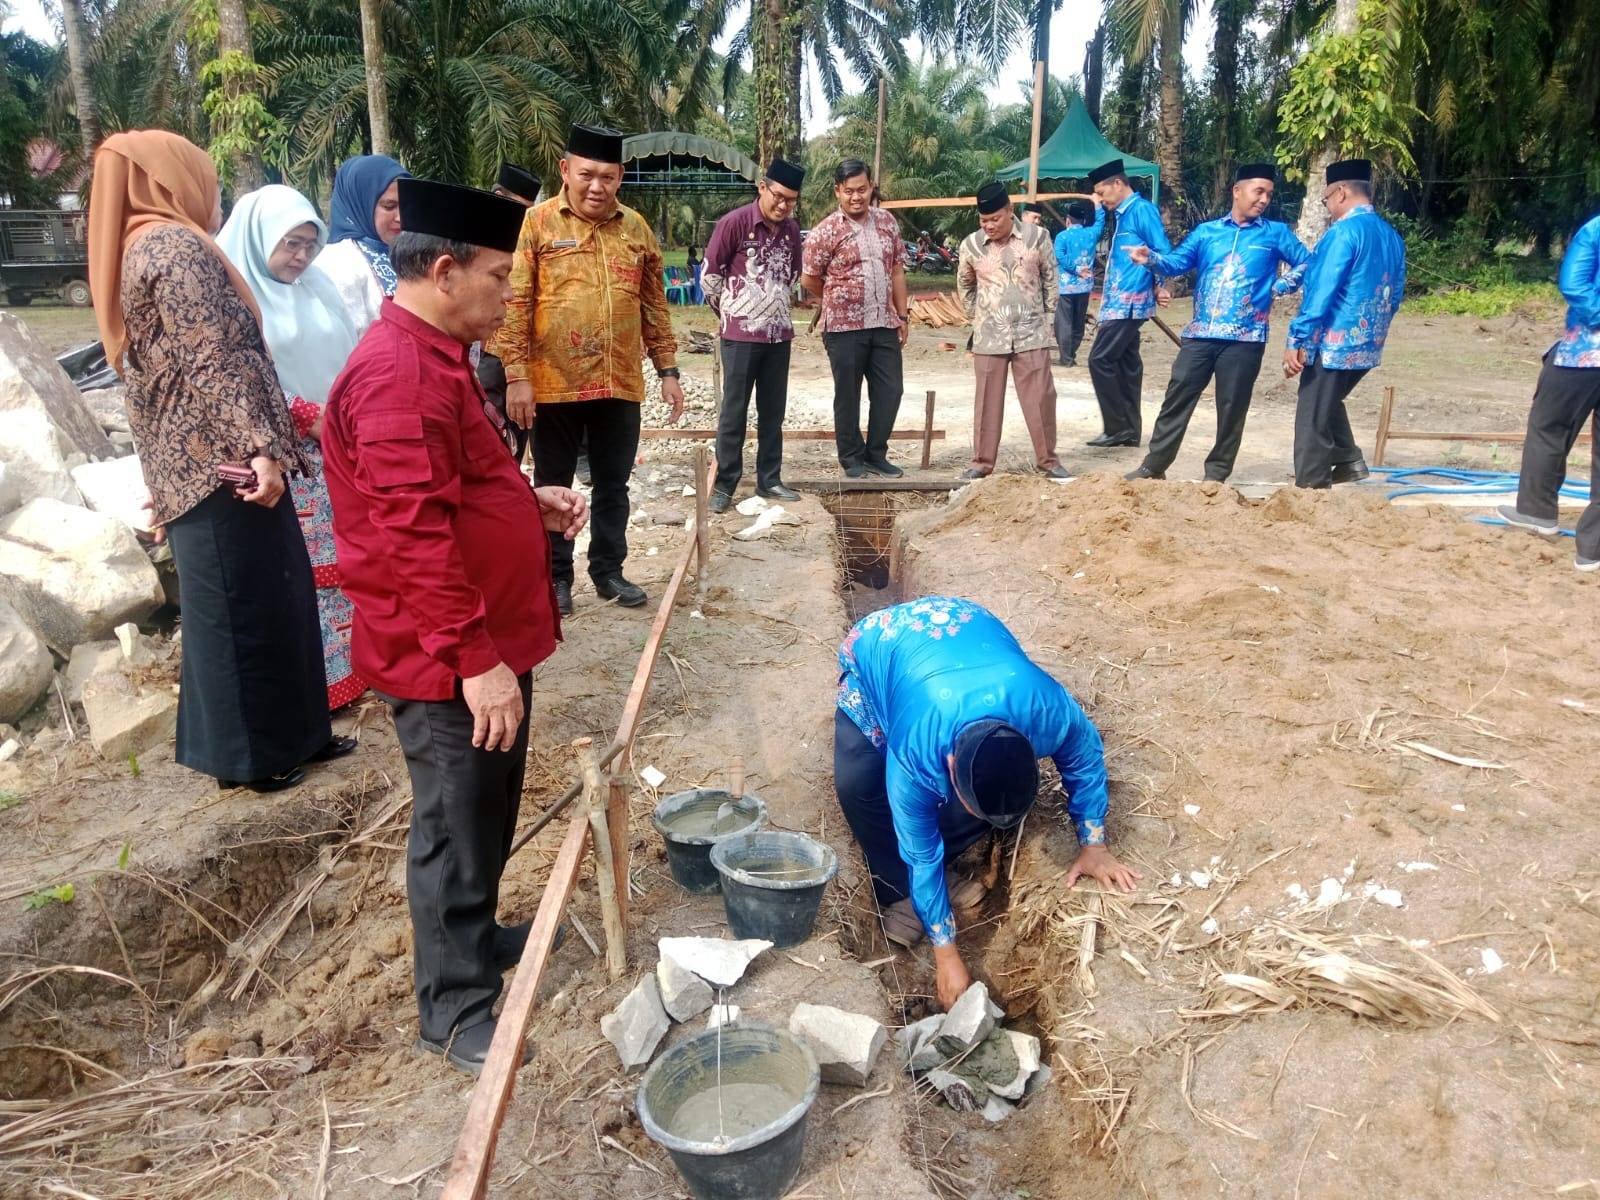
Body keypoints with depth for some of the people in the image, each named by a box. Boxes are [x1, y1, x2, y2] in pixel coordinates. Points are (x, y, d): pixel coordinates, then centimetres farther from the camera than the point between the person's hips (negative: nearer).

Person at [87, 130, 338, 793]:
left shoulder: (140, 248, 20)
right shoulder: (177, 246, -11)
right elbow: (214, 362, -22)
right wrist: (260, 448, -26)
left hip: (189, 459, 10)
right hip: (219, 460, -10)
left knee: (271, 594, 15)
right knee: (243, 604, -1)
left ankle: (287, 732, 24)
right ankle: (247, 752, 11)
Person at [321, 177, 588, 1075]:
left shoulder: (438, 357, 13)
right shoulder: (400, 374, -22)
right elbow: (415, 534, -28)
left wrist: (532, 503, 8)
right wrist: (474, 659, -27)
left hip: (489, 640, 10)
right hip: (451, 663, -10)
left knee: (491, 812, 23)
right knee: (457, 827, 4)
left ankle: (476, 933, 43)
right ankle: (455, 1009, 21)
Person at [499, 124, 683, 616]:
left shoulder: (636, 227, 7)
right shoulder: (537, 223, -4)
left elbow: (654, 306, 12)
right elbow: (515, 304, -7)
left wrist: (668, 370, 8)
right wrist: (516, 376, -13)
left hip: (620, 385, 3)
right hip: (554, 383, -3)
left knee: (613, 485, 12)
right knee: (553, 486, 9)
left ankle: (608, 570, 27)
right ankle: (556, 575, 22)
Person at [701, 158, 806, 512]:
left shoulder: (791, 229, 7)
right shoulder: (734, 222, -10)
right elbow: (710, 273, -4)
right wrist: (727, 314, 5)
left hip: (779, 333, 5)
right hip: (741, 334, -5)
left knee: (773, 411, 10)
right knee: (734, 412, 0)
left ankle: (769, 480, 20)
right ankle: (724, 485, 8)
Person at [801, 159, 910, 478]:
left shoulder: (886, 221, 7)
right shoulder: (826, 231, -8)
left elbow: (897, 270, 12)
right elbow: (809, 279, -1)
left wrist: (902, 315, 9)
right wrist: (839, 300, 10)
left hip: (884, 324, 5)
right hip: (844, 327, -4)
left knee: (890, 390, 6)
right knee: (848, 395, 4)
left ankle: (876, 455, 20)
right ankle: (852, 458, 17)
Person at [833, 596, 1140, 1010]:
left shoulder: (1050, 710, -36)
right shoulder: (915, 756, -40)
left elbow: (1085, 757, -10)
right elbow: (921, 855, -23)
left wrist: (1093, 844, -6)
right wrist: (945, 951, -14)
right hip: (875, 645, -3)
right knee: (857, 783, -24)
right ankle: (898, 893, -2)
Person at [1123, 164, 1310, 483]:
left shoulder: (1276, 233, 9)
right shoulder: (1207, 231, 12)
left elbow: (1308, 264, 13)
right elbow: (1177, 262, 2)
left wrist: (1279, 287, 0)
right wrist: (1151, 257, -16)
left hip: (1245, 338, -1)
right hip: (1200, 333, 1)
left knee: (1231, 408, 3)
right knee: (1177, 398, 0)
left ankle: (1216, 474, 13)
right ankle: (1154, 466, 8)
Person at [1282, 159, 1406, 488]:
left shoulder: (1344, 231, -14)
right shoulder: (1391, 236, 11)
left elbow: (1320, 291, -20)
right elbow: (1395, 294, 16)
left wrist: (1297, 341, -18)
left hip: (1334, 343, -9)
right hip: (1367, 346, 9)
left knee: (1312, 421, 0)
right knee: (1326, 404, 28)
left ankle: (1310, 491, 5)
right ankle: (1349, 460, 24)